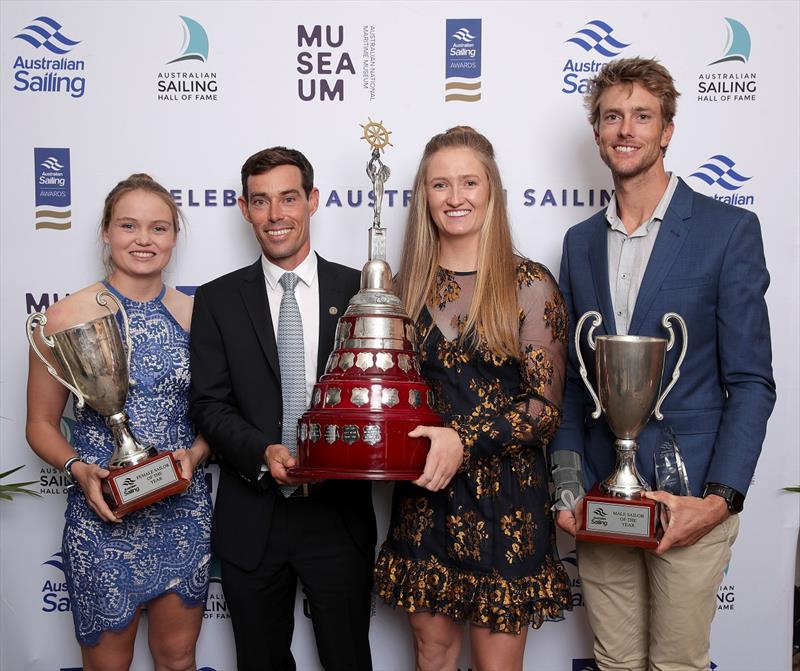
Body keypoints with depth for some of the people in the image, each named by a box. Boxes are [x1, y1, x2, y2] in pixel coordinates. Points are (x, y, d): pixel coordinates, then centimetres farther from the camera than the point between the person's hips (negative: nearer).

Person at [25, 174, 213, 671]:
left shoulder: (195, 314, 1)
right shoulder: (67, 317, -7)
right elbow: (41, 424, 0)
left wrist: (195, 453, -10)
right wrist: (79, 470, -17)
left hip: (185, 512, 3)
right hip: (103, 514, -2)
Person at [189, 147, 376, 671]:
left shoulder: (358, 290, 1)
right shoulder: (218, 300, 2)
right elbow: (210, 403, -2)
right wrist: (262, 453, -19)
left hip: (339, 515, -1)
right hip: (251, 520, 1)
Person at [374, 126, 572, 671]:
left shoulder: (530, 284, -7)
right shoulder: (409, 283, 6)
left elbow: (547, 406, -10)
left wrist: (466, 440, -20)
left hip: (506, 497, -3)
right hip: (423, 495, 4)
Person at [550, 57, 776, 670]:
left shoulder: (729, 229, -5)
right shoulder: (581, 241, 10)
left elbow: (751, 382, -7)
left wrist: (720, 500, -16)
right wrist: (567, 479, 0)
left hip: (691, 497, -4)